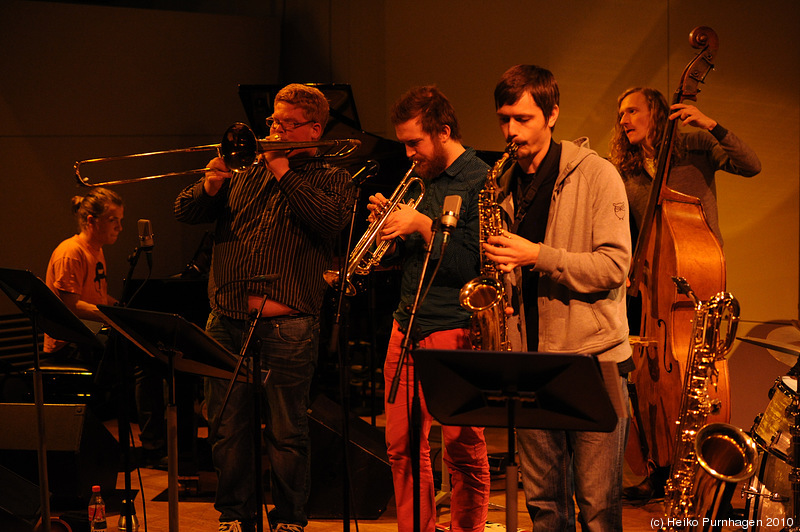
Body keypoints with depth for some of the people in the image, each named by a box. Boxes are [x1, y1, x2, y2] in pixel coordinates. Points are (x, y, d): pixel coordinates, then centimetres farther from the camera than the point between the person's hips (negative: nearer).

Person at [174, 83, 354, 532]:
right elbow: (185, 211, 14)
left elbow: (331, 221, -14)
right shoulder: (245, 174, 19)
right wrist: (210, 185, -7)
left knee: (287, 433, 1)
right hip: (227, 322, 4)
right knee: (228, 428, 8)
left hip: (286, 324, -4)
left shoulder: (330, 179, 8)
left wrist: (283, 171, -9)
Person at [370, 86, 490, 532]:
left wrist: (422, 225, -17)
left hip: (454, 331, -7)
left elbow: (474, 266, -16)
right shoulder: (420, 181, 15)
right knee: (403, 446, 9)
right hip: (407, 327, 7)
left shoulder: (481, 182, -9)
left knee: (464, 451, -1)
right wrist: (387, 224, -1)